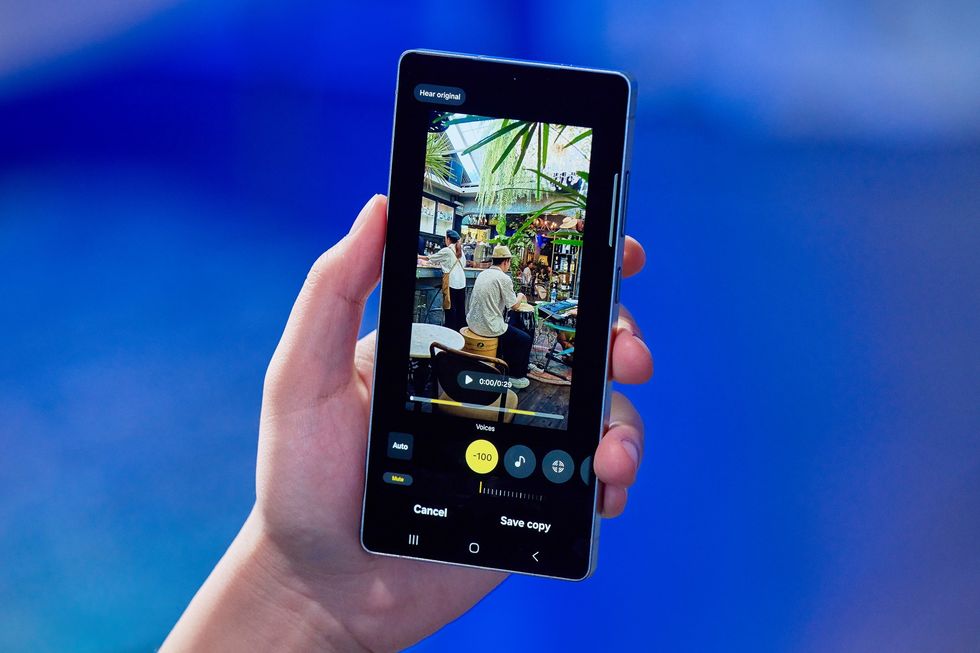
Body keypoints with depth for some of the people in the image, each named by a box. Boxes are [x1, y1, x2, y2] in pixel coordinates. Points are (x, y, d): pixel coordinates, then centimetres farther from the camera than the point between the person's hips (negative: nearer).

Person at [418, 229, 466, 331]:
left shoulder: (446, 251, -5)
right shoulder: (460, 251, 12)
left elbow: (431, 258, 4)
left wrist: (420, 257, 21)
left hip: (451, 283, -6)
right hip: (461, 282, 6)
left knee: (450, 307, 0)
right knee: (460, 308, 8)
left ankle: (450, 328, 2)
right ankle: (461, 328, 12)